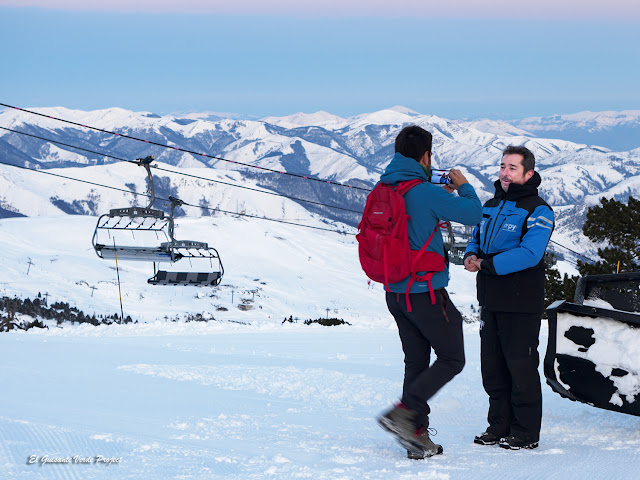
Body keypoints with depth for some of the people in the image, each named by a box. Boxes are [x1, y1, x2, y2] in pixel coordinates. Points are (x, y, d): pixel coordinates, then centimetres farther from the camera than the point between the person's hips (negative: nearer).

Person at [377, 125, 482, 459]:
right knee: (452, 359, 5)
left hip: (395, 292, 7)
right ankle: (403, 412, -9)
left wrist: (441, 195, 23)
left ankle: (417, 437, 11)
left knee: (416, 362, 14)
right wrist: (463, 187, 10)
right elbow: (473, 214, -9)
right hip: (426, 292, -7)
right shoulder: (426, 193, -17)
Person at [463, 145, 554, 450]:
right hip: (491, 299, 7)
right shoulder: (492, 206, 14)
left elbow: (529, 254, -22)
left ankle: (526, 433, 5)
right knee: (492, 367, 12)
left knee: (521, 366, -3)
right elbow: (476, 239, 21)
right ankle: (500, 426, 23)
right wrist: (471, 256, -4)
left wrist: (486, 265, -22)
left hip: (521, 303, -7)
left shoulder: (538, 211, -10)